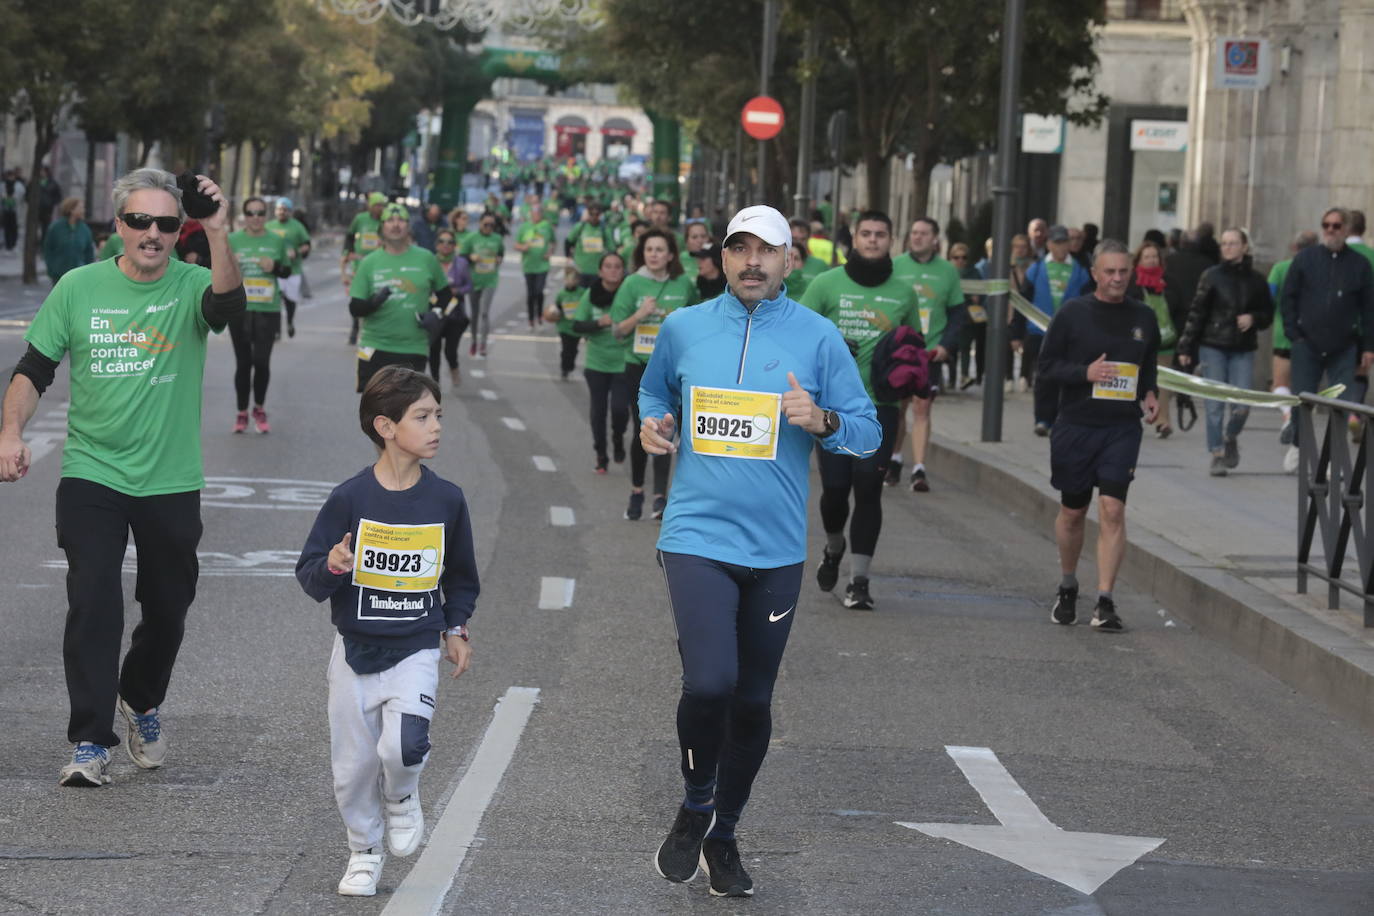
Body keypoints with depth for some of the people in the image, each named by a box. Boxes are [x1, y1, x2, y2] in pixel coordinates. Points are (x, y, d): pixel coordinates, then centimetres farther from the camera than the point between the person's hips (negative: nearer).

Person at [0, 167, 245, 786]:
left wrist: (219, 237, -43)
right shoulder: (79, 288, -1)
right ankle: (90, 743, -7)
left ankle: (142, 703, 40)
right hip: (92, 475, -1)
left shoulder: (190, 287, -4)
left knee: (168, 608, 13)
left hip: (171, 482, 1)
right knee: (93, 602, -11)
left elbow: (227, 305, -28)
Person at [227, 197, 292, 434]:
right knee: (243, 362, 6)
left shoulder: (277, 241, 5)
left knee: (262, 361, -6)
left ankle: (259, 409, 16)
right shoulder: (232, 241, 3)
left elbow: (287, 271, 13)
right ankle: (241, 413, 18)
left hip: (268, 310, 0)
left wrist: (275, 267, -9)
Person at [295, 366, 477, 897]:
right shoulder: (350, 499, -9)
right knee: (353, 766, 5)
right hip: (355, 652, 0)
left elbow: (460, 574, 16)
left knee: (404, 746, -21)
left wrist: (456, 628, 9)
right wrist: (331, 568, -26)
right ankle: (364, 850, 29)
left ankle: (401, 798, 12)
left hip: (416, 649, 0)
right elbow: (309, 575, -5)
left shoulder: (446, 500, -1)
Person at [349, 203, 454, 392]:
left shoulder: (426, 259, 4)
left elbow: (445, 292, 18)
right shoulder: (369, 262, 3)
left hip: (414, 349, 0)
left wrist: (436, 312, -1)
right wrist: (373, 303, -20)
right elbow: (355, 308, 0)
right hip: (375, 347, 0)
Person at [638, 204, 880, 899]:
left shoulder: (817, 337, 1)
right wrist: (653, 424, 3)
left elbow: (867, 432, 2)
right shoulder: (684, 328, 5)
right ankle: (695, 806, 8)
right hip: (698, 536, -1)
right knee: (709, 684, -19)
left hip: (775, 550, 1)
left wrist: (821, 420, -18)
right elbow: (654, 389, 24)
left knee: (752, 702, 10)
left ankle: (724, 834, 30)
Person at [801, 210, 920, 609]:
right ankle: (834, 548, 33)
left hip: (880, 406, 1)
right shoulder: (827, 284, 2)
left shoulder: (904, 292, 8)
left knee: (868, 490, -6)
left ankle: (859, 579, -2)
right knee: (835, 487, 1)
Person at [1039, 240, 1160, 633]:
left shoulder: (1143, 317, 7)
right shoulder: (1072, 313, -3)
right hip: (1075, 425, -1)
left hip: (1122, 427, 1)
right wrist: (1085, 372, -19)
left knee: (1112, 509, -12)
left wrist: (1150, 393, 2)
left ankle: (1105, 602, -12)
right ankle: (1067, 587, 34)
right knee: (1073, 511, 11)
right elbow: (1047, 365, -2)